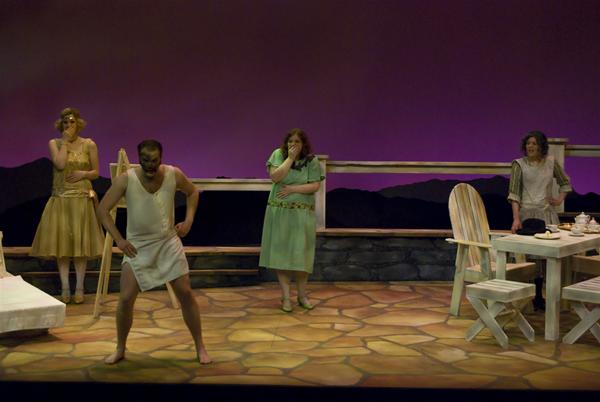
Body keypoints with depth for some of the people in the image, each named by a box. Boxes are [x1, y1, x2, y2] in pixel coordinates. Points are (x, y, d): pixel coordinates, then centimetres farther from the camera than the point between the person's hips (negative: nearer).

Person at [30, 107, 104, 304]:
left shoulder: (89, 145, 1)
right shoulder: (54, 143, 2)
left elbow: (96, 173, 6)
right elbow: (60, 164, -15)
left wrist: (83, 173, -13)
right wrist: (65, 141, -11)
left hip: (82, 200, -1)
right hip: (60, 200, 1)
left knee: (80, 242, 3)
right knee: (61, 242, 1)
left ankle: (79, 288, 12)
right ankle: (65, 288, 10)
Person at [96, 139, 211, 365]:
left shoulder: (173, 175, -11)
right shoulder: (126, 179, -17)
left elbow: (192, 192, 10)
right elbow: (102, 209, -11)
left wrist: (189, 220, -2)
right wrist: (118, 239, -16)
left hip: (169, 242, 1)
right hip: (137, 246, -1)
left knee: (186, 293, -1)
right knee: (126, 299, -7)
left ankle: (200, 347, 14)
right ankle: (120, 350, 16)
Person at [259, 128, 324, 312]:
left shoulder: (312, 161, -1)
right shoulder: (278, 154, -1)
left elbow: (315, 186, -9)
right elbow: (275, 177, -15)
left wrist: (292, 189, -16)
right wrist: (290, 158, -16)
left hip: (302, 214, 0)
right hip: (279, 212, 0)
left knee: (301, 254, 4)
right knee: (282, 253, 1)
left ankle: (302, 295, 16)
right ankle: (285, 297, 8)